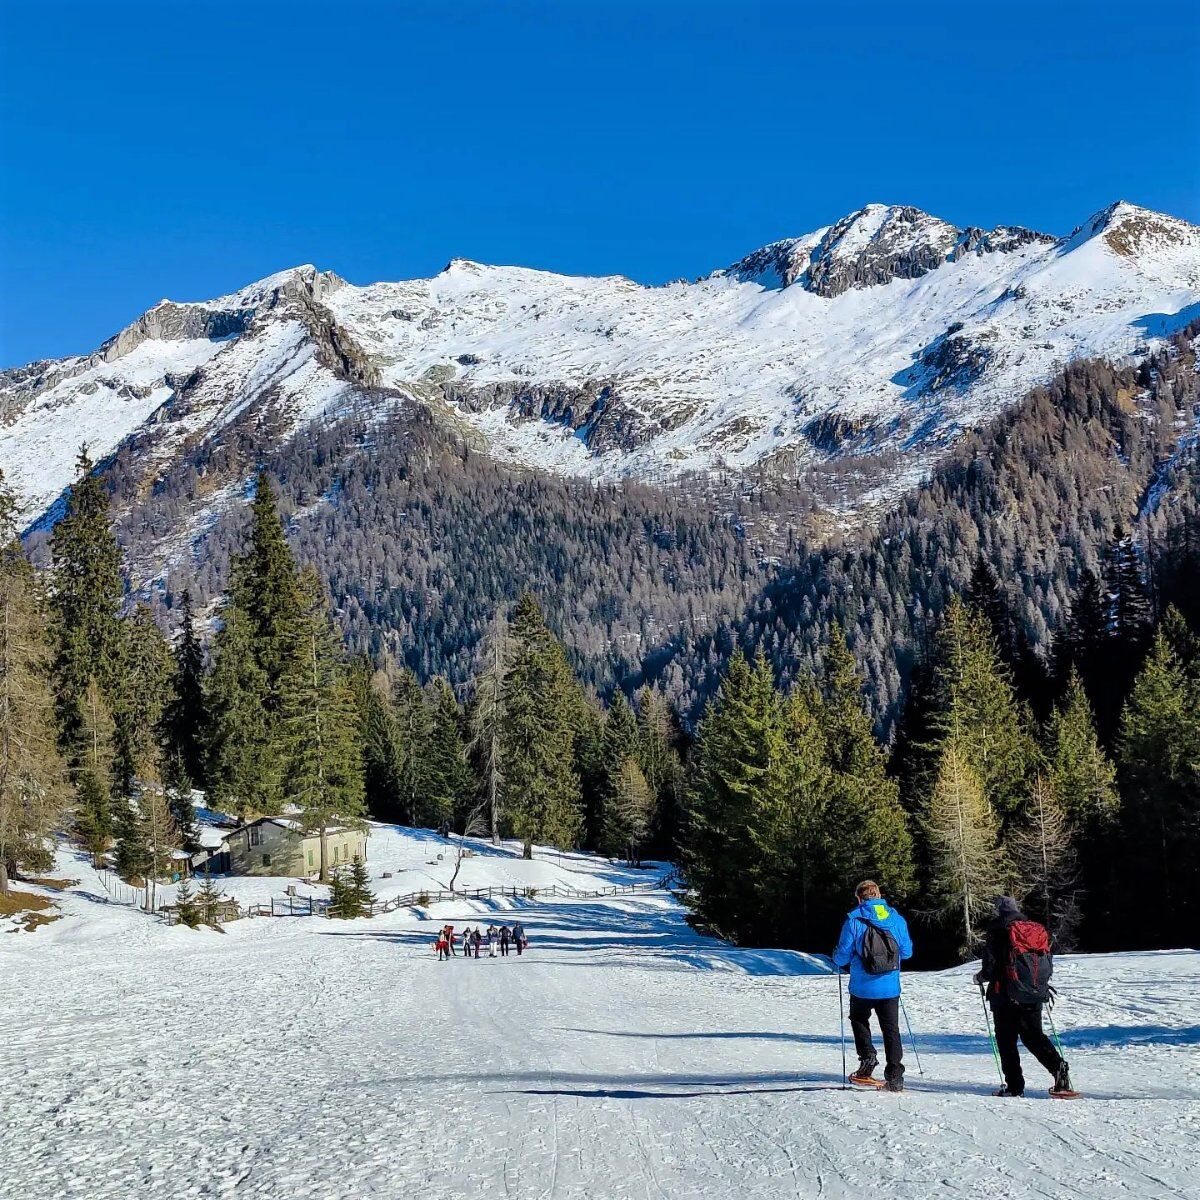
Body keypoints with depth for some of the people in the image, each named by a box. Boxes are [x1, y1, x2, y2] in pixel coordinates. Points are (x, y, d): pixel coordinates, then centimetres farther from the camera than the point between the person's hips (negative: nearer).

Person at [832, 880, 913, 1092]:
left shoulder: (854, 920, -10)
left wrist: (838, 961, 15)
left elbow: (843, 955, -8)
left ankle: (867, 1056, 4)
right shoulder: (897, 919, 1)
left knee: (859, 1020, 23)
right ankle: (895, 1076, 4)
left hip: (862, 987, -2)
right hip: (890, 987, 2)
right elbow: (907, 951, 10)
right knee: (891, 1029, 10)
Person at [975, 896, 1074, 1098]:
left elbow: (990, 967, -9)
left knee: (1006, 1040, 5)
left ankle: (1014, 1085, 1)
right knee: (1034, 1036, 14)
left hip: (1007, 996, -5)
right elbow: (1049, 966, 11)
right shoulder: (1037, 930, 9)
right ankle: (1058, 1067, -8)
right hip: (1035, 995, 5)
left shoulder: (997, 932, -7)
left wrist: (980, 977, 12)